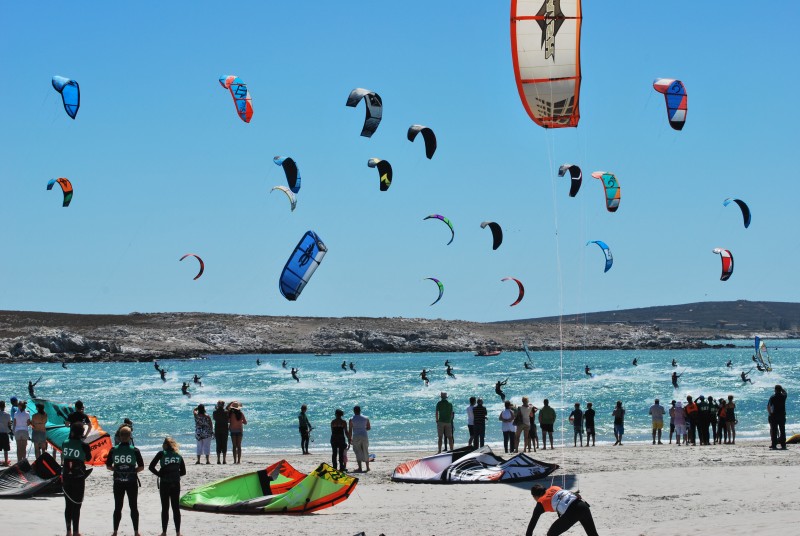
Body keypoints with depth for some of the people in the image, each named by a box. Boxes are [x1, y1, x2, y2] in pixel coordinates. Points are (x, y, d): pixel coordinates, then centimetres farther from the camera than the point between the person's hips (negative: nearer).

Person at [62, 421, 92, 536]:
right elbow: (88, 459, 4)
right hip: (78, 478, -4)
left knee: (68, 505, 12)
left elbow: (62, 460, 8)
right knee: (76, 505, 2)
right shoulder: (84, 445, -12)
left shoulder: (65, 444, -1)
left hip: (66, 478, 4)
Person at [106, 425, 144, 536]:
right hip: (132, 482, -2)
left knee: (117, 507, 8)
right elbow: (141, 467, -6)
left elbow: (108, 466, 3)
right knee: (134, 507, 6)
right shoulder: (134, 450, -8)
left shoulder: (113, 450, -3)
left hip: (118, 482, 2)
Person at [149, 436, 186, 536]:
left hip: (164, 484, -2)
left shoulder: (161, 453, -2)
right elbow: (183, 472, 10)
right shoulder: (178, 455, 7)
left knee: (165, 508, 5)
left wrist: (159, 474, 3)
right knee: (176, 508, 9)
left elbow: (151, 467, -7)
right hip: (176, 484, 2)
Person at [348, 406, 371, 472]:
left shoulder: (352, 419, -4)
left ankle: (360, 468, -8)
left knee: (358, 452, 1)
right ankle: (367, 467, 21)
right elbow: (369, 428, 12)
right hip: (364, 436, 3)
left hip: (356, 436, -3)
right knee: (365, 452, 14)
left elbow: (350, 430, -4)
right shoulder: (366, 418, 4)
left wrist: (350, 438, 4)